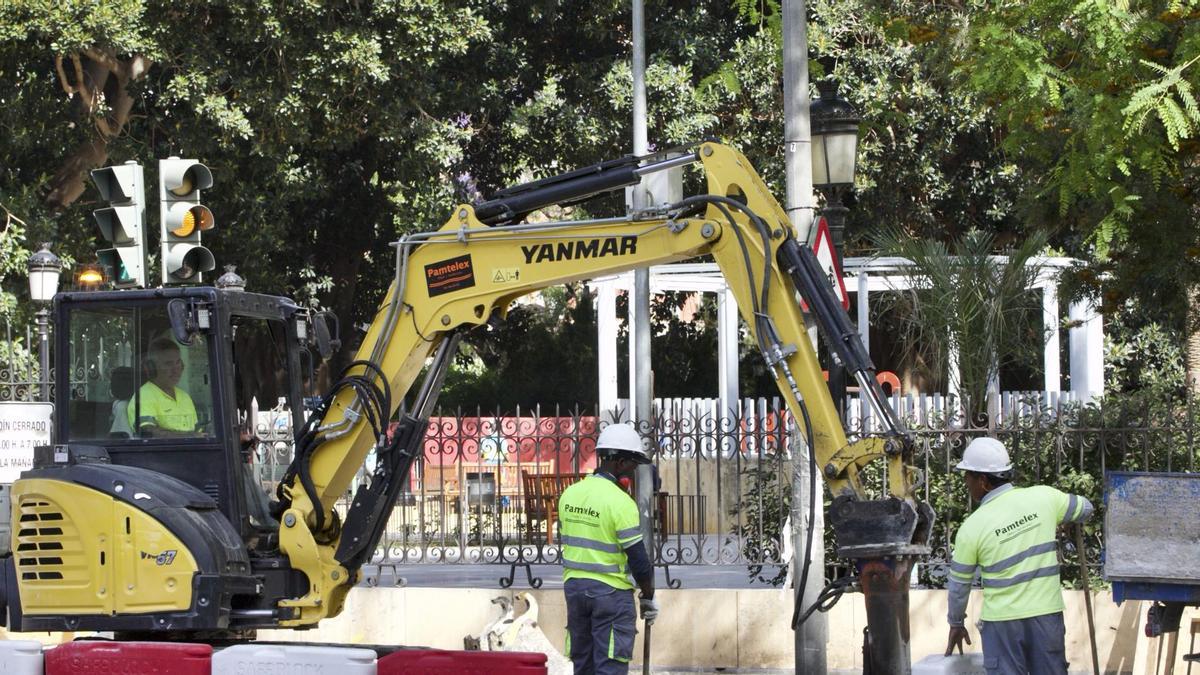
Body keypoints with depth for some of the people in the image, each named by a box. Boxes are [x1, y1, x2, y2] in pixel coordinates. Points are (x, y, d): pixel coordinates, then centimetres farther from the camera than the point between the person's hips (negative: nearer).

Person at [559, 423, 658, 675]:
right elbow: (639, 560, -15)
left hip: (574, 587, 7)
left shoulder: (569, 494, 5)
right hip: (611, 592, -7)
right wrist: (649, 597, -1)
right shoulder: (621, 502, -16)